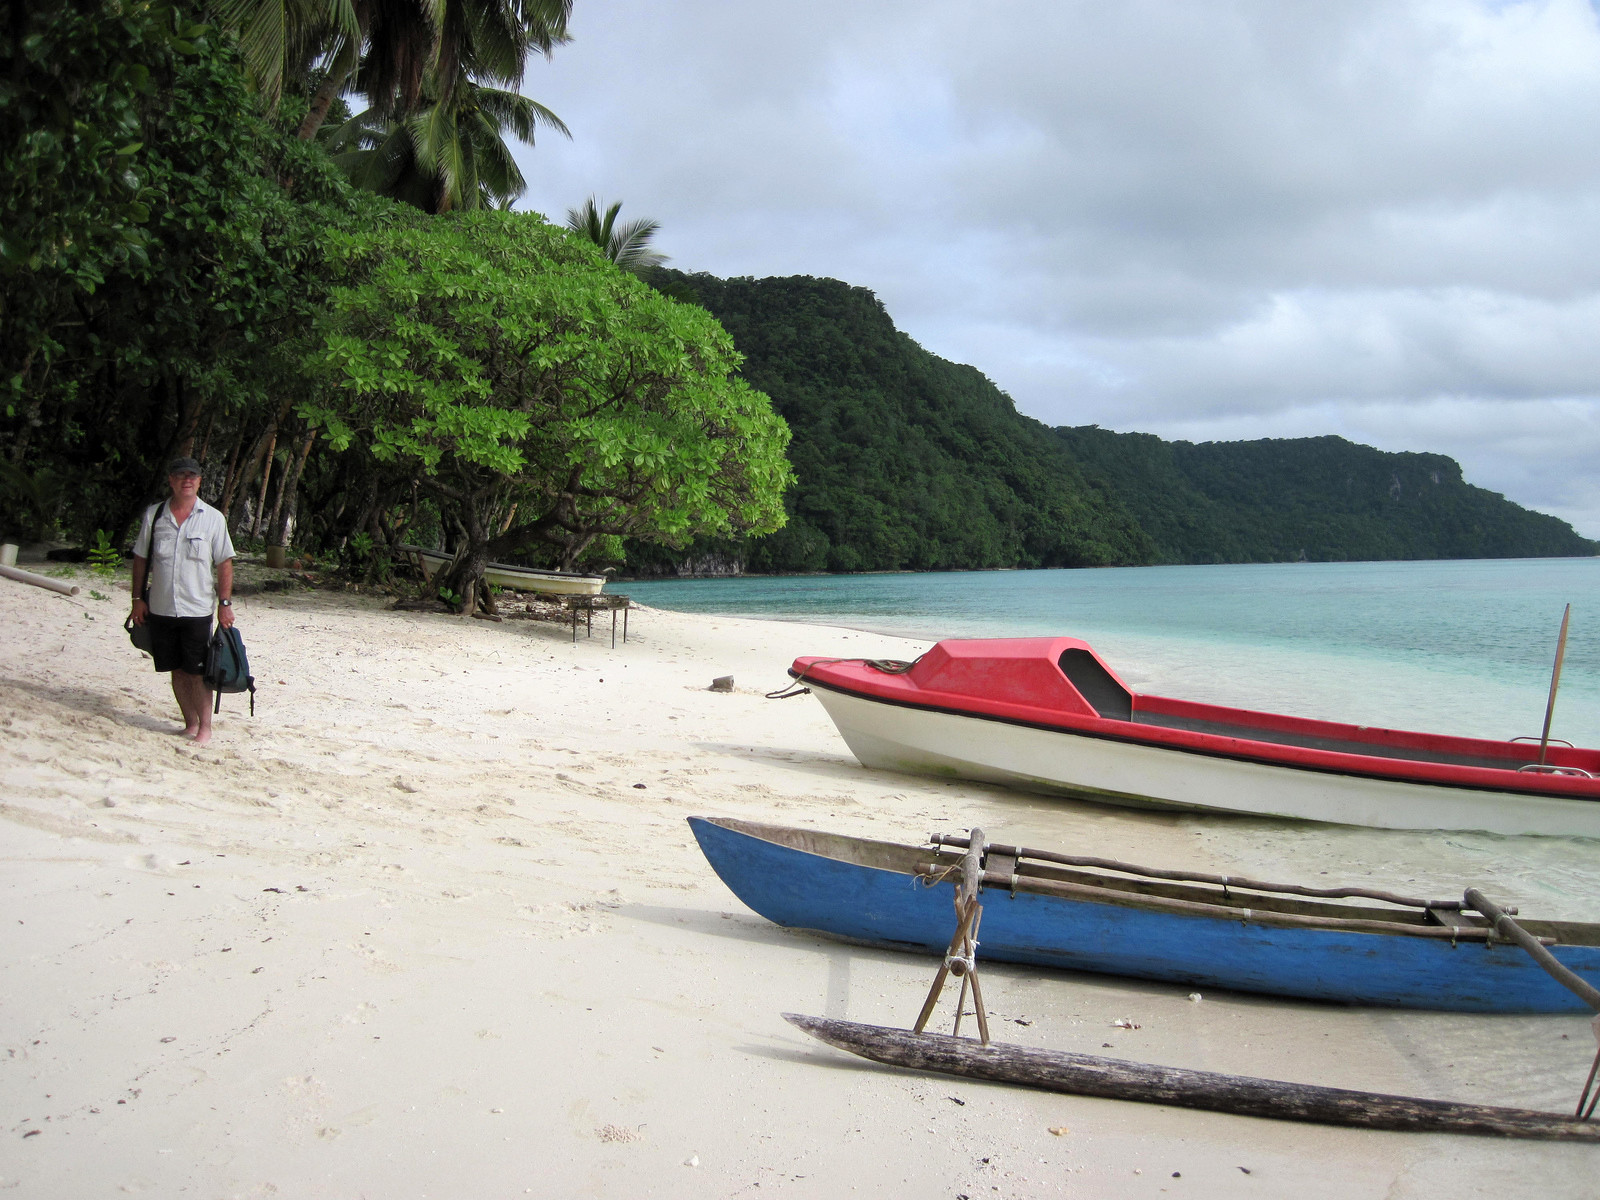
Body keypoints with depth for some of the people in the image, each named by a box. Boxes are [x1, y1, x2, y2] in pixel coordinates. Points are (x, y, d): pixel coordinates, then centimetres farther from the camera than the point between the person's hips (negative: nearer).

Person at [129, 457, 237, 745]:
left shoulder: (213, 518, -1)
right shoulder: (154, 515, 5)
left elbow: (224, 564, -1)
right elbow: (141, 559, 11)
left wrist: (225, 603, -6)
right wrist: (138, 598, 6)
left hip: (197, 610, -3)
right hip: (161, 609, 3)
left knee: (198, 671, -1)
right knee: (178, 670, 10)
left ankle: (205, 727, 9)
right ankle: (190, 722, 22)